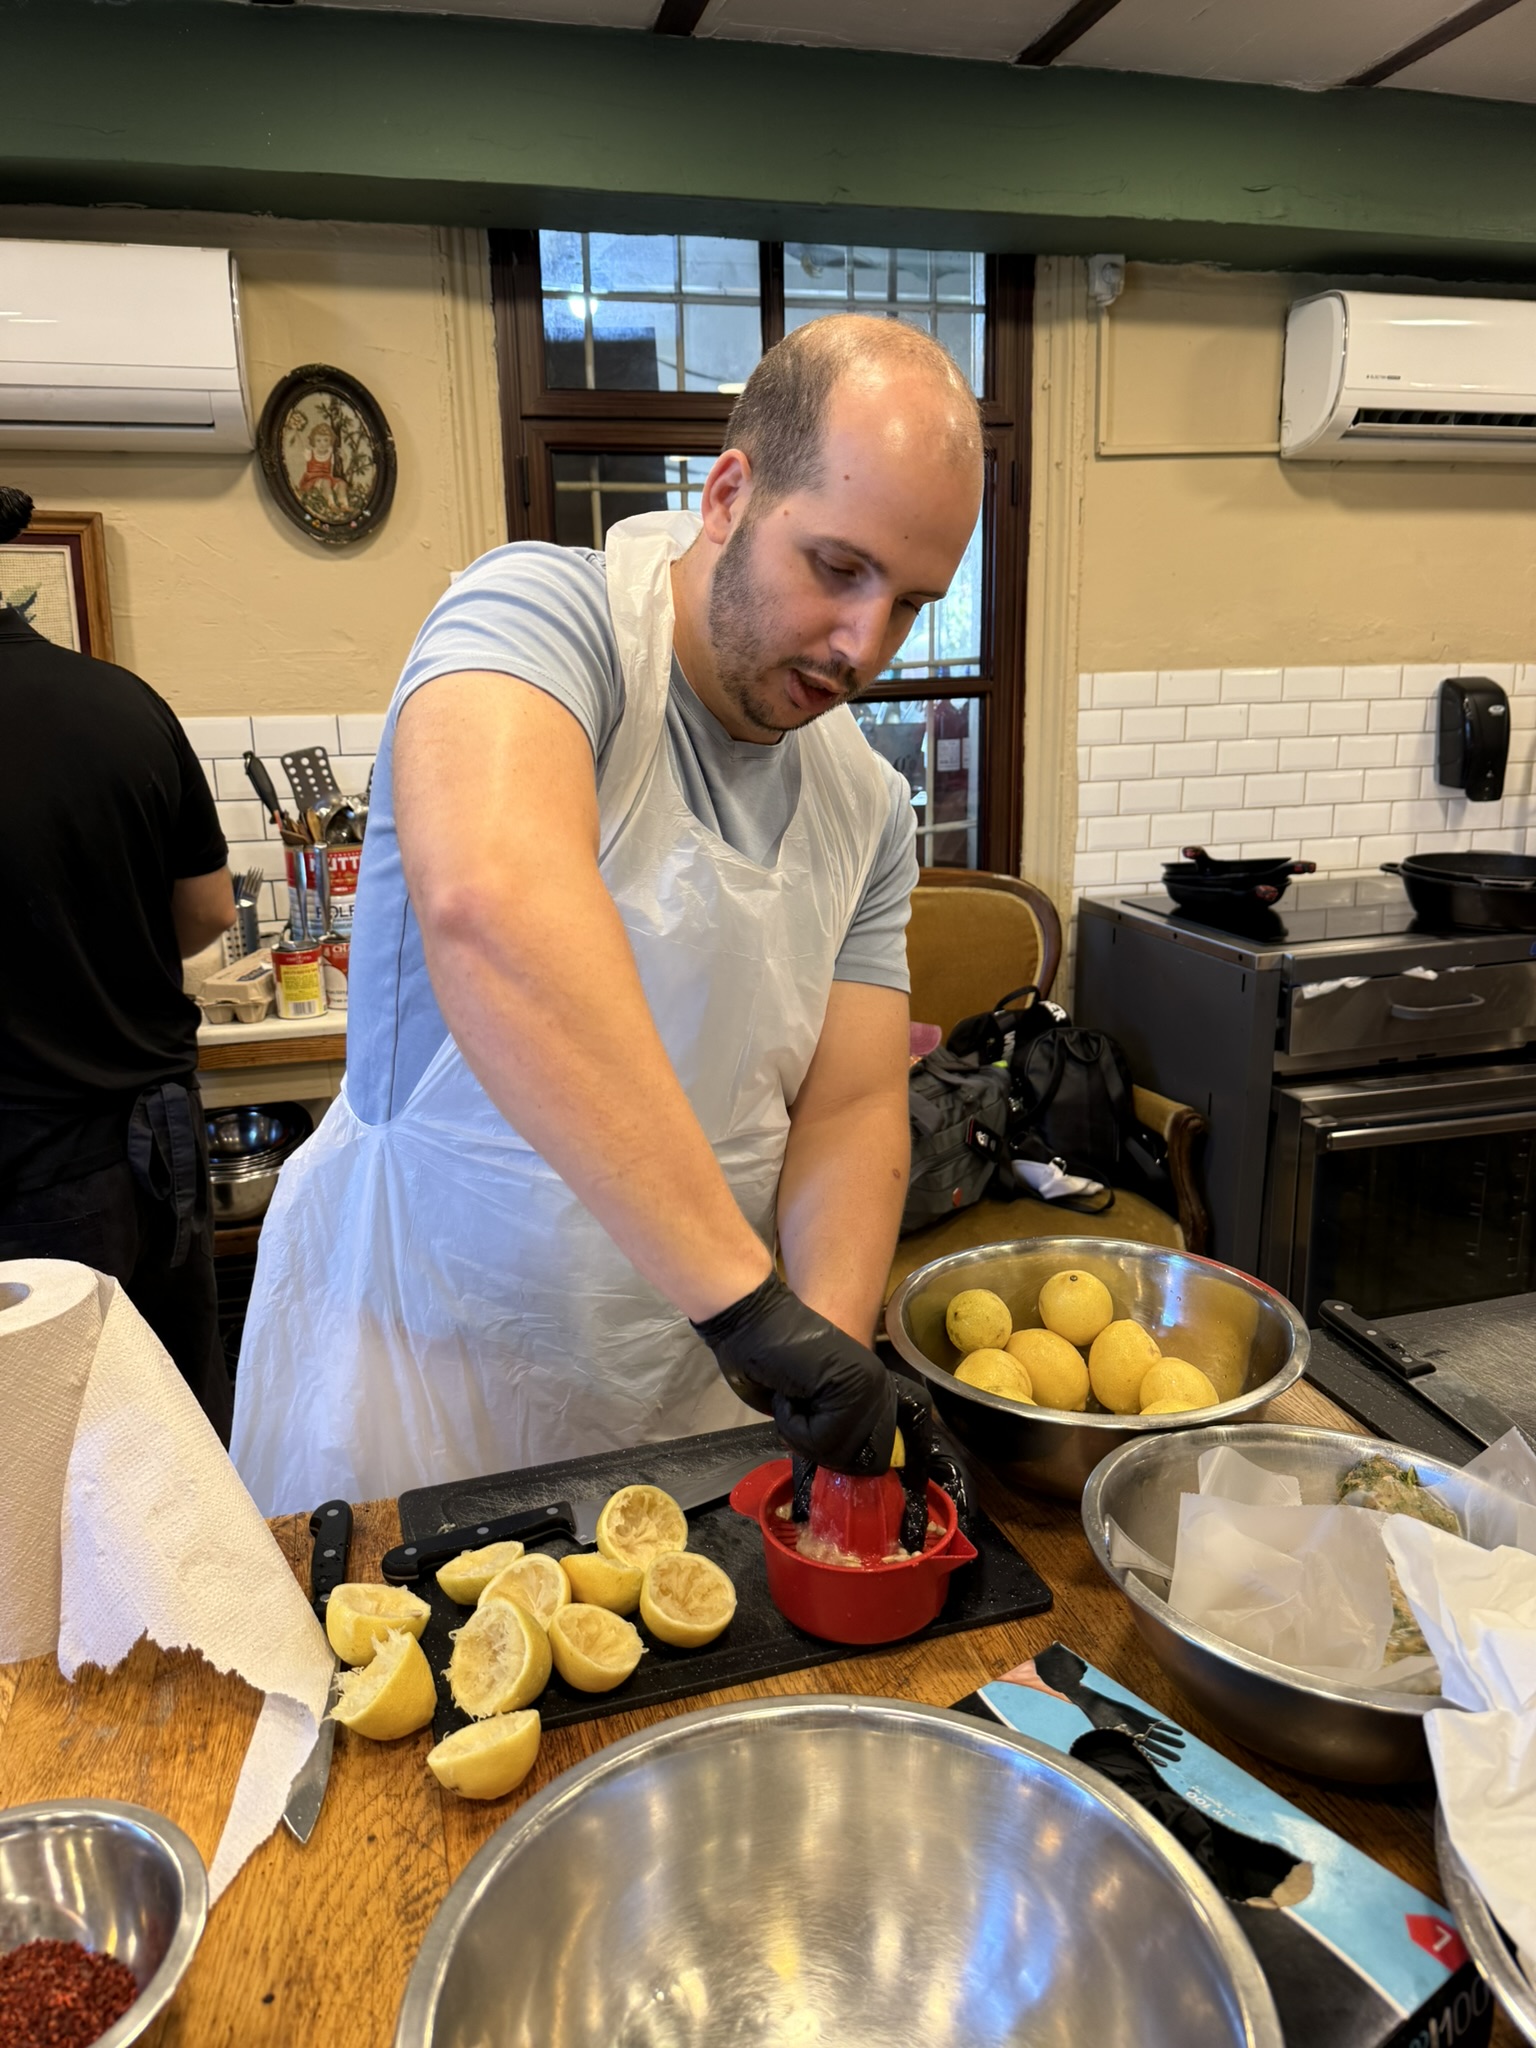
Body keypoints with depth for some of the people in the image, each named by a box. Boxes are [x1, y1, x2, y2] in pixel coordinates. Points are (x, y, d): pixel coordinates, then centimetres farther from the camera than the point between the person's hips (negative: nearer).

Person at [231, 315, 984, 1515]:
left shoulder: (869, 808, 0)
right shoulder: (549, 611, -20)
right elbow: (487, 902, -40)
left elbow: (851, 1110, -4)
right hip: (422, 1361, -4)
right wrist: (747, 1296, -41)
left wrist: (830, 1342, -22)